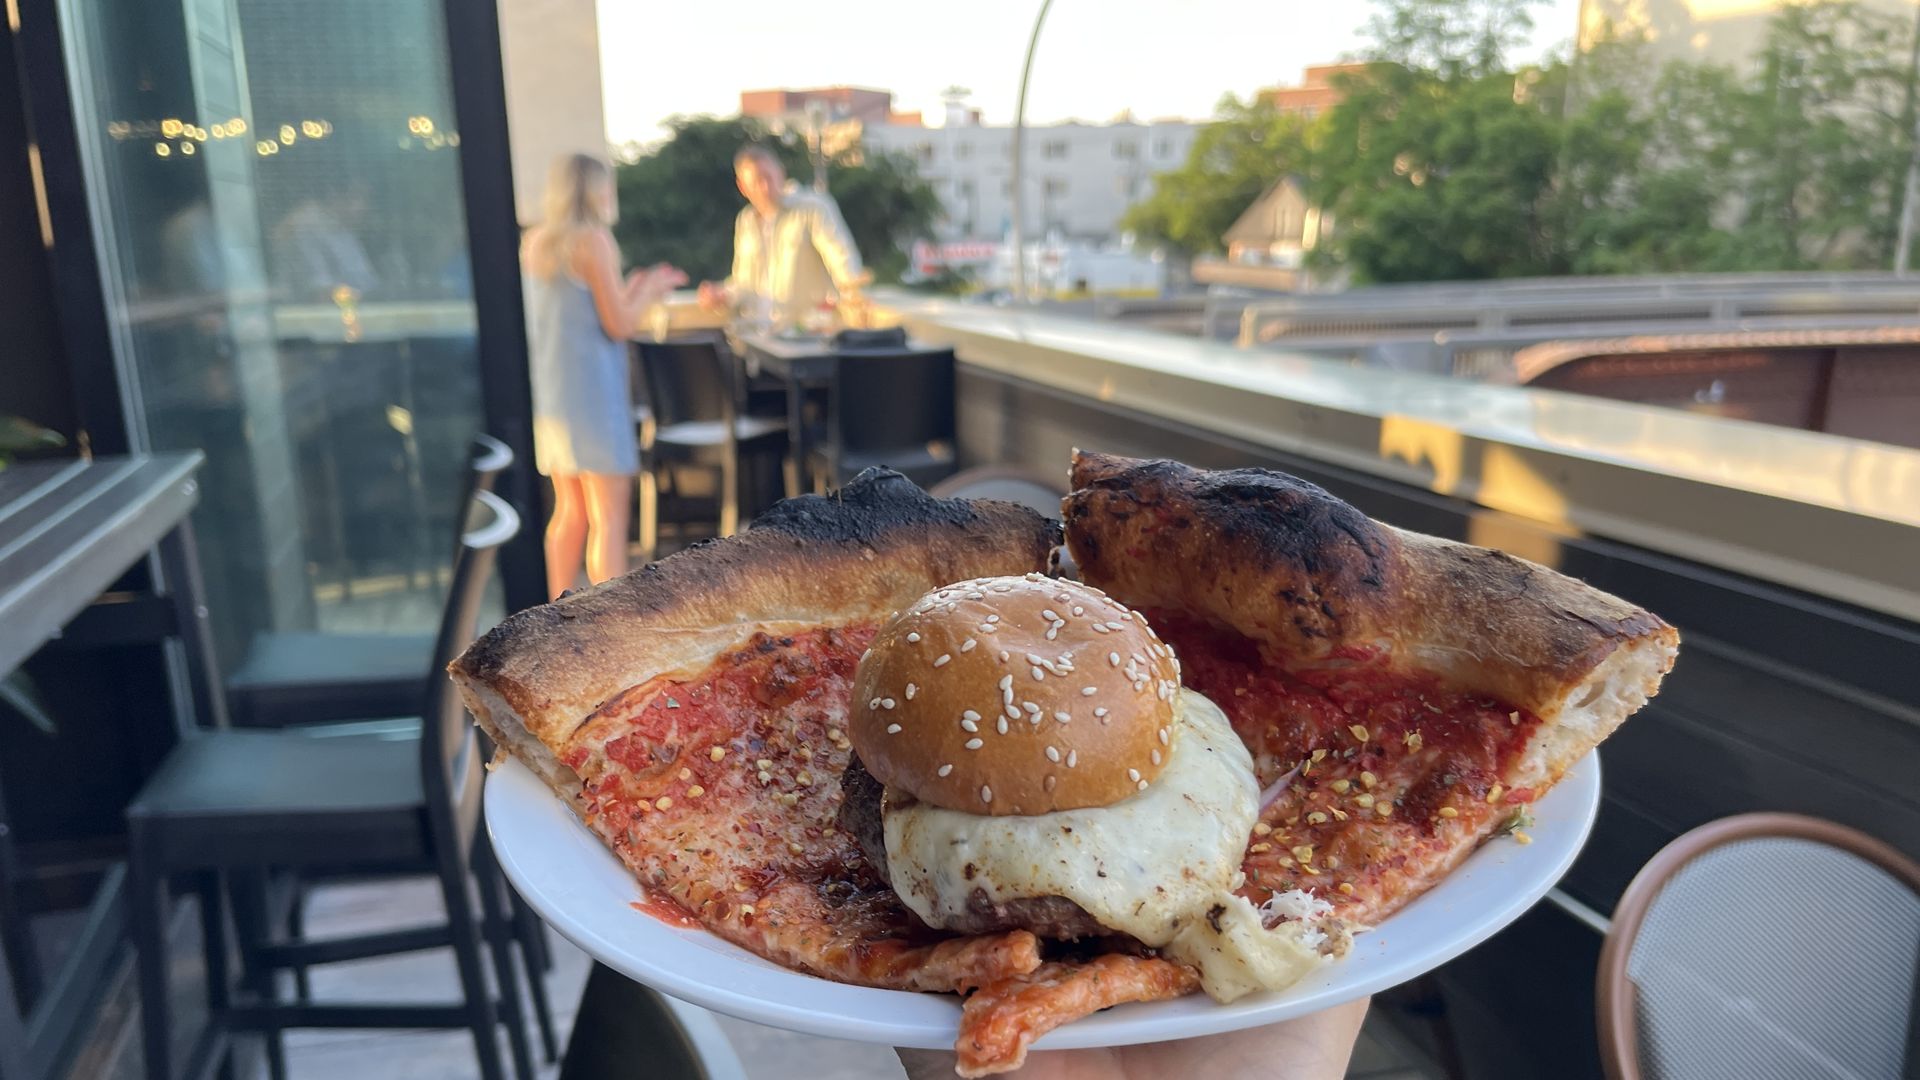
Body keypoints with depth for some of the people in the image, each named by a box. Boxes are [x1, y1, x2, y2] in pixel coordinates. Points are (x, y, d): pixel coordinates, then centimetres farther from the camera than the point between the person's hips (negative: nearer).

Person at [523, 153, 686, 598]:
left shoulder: (535, 241, 12)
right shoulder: (594, 239, -11)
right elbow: (619, 325, -12)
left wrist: (632, 290, 22)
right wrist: (652, 289, 5)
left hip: (547, 390, 8)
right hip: (590, 390, -8)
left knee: (570, 510, 16)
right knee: (608, 516, -4)